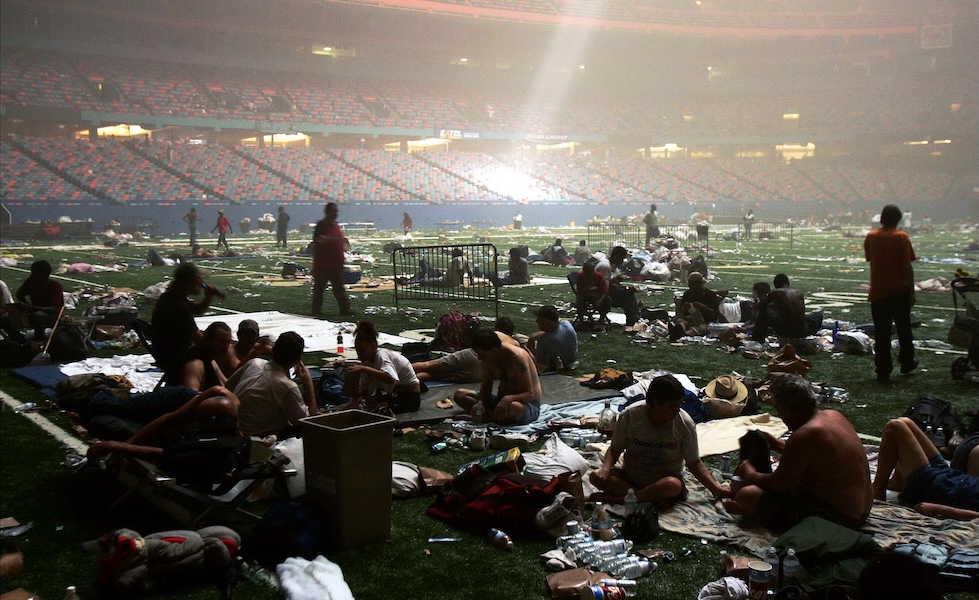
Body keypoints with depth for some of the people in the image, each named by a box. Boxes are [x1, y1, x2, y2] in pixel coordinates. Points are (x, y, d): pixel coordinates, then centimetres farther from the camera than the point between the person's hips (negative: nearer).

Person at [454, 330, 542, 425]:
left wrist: (509, 398, -43)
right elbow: (486, 386, 5)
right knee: (460, 395, -5)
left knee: (514, 407, -45)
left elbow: (530, 395, -24)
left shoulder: (517, 358, -23)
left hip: (528, 404, -7)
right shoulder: (488, 358, -2)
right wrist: (480, 403, -16)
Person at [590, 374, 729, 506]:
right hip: (629, 477, 2)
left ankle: (618, 499, -24)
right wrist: (605, 469, -21)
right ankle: (653, 499, -26)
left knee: (673, 485, -36)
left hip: (664, 481, -1)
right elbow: (615, 450, -2)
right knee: (596, 477, -25)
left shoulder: (685, 424, -13)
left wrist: (716, 489, -10)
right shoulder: (629, 416, -13)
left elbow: (694, 464, -3)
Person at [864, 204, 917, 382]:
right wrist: (912, 291, -4)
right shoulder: (901, 237, -9)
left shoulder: (870, 237, 0)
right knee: (904, 329, 17)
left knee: (881, 333, 4)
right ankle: (907, 362, 30)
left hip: (877, 292, 2)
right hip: (899, 291, -2)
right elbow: (907, 267, -9)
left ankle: (883, 371, 3)